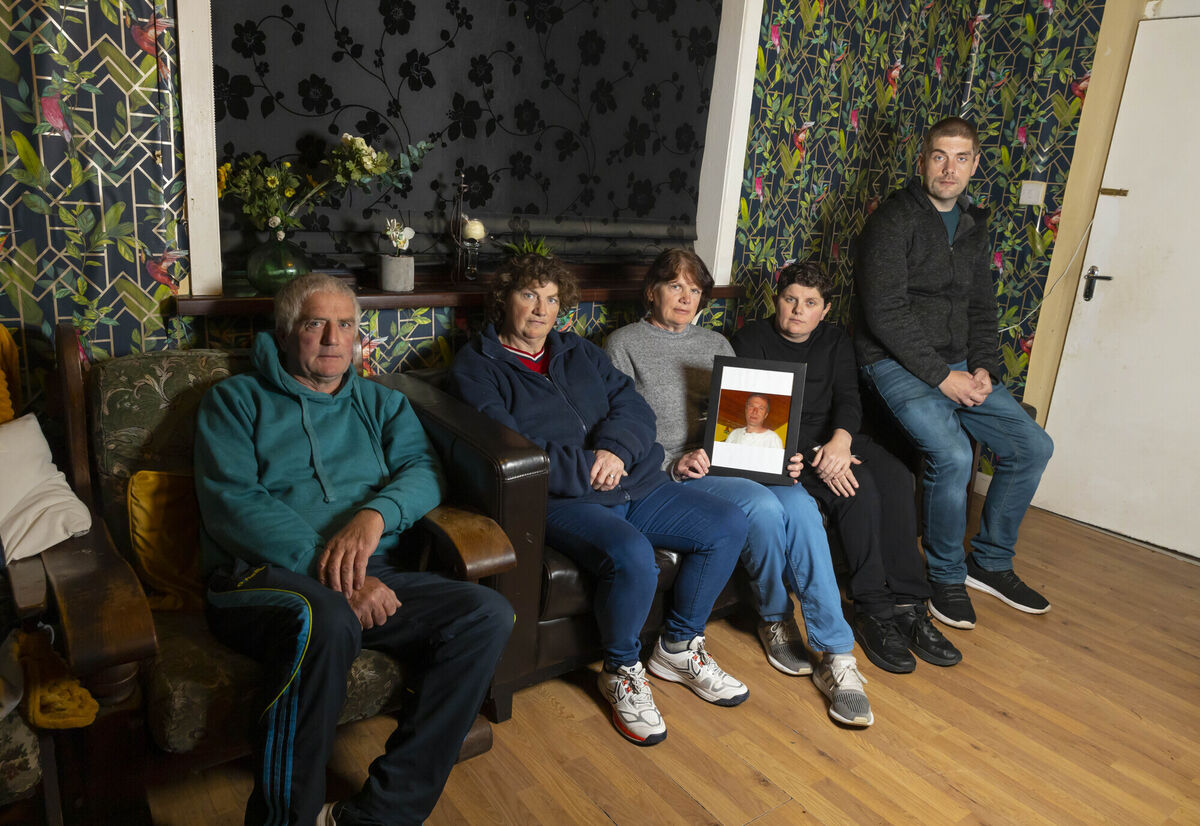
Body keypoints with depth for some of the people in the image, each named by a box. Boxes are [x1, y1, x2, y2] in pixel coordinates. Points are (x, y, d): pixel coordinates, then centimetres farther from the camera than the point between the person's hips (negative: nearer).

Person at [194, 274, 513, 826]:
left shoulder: (381, 403, 23)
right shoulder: (236, 400, 12)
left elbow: (423, 471, 5)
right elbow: (230, 505, -4)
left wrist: (373, 515, -19)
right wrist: (328, 571, -18)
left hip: (374, 577, 4)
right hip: (263, 575, -3)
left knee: (487, 614, -21)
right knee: (326, 618, -38)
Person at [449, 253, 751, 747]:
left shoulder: (580, 353, 21)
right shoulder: (477, 368, 1)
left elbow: (635, 409, 10)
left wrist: (614, 449, -12)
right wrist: (586, 466, -15)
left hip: (634, 485, 7)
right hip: (561, 500, -7)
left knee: (728, 525, -4)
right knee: (631, 555, -34)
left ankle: (678, 648, 14)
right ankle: (621, 672, -3)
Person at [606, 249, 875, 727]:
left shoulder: (716, 344, 23)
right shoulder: (625, 344, 7)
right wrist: (674, 464, -17)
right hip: (669, 473, -4)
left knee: (799, 504, -26)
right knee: (762, 506, -31)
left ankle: (836, 655, -23)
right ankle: (775, 619, -3)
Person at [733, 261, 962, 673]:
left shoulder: (835, 342, 17)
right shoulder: (752, 339, 2)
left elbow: (848, 398, 1)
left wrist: (840, 440, -24)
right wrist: (814, 456, -23)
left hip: (836, 437, 5)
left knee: (896, 478, -24)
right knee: (858, 487, -30)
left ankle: (907, 605, -22)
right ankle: (875, 610, -22)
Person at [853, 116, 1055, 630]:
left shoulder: (972, 226, 16)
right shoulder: (894, 220, -9)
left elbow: (981, 308, 19)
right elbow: (885, 312, -18)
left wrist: (983, 367, 1)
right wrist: (941, 375, -18)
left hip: (957, 365, 8)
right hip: (896, 362, -8)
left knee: (1033, 446, -1)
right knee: (952, 453, -28)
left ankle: (990, 562, 17)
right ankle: (947, 575, -4)